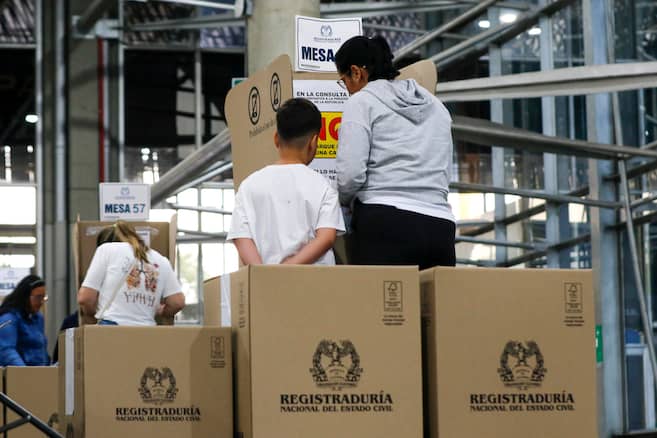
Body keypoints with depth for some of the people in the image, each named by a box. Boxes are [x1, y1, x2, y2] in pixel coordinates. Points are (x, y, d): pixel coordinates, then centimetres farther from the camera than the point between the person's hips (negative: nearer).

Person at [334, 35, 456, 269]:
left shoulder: (362, 101, 3)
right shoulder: (435, 105, 22)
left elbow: (350, 175, -6)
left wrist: (341, 200, 13)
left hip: (384, 225, -6)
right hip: (440, 227, 6)